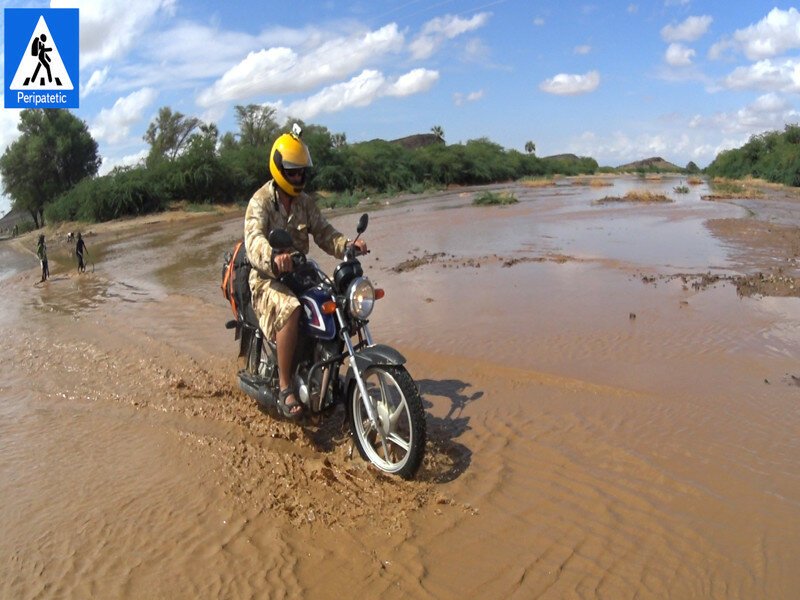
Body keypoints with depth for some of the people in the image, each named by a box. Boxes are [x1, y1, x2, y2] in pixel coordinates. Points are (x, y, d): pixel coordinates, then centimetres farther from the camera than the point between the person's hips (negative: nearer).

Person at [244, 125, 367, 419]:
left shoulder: (306, 203, 14)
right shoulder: (260, 201, -7)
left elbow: (323, 232, 4)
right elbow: (254, 239, -25)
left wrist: (348, 245, -18)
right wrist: (273, 257, -48)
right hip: (268, 280, -6)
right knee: (291, 310, -37)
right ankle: (284, 388, -27)